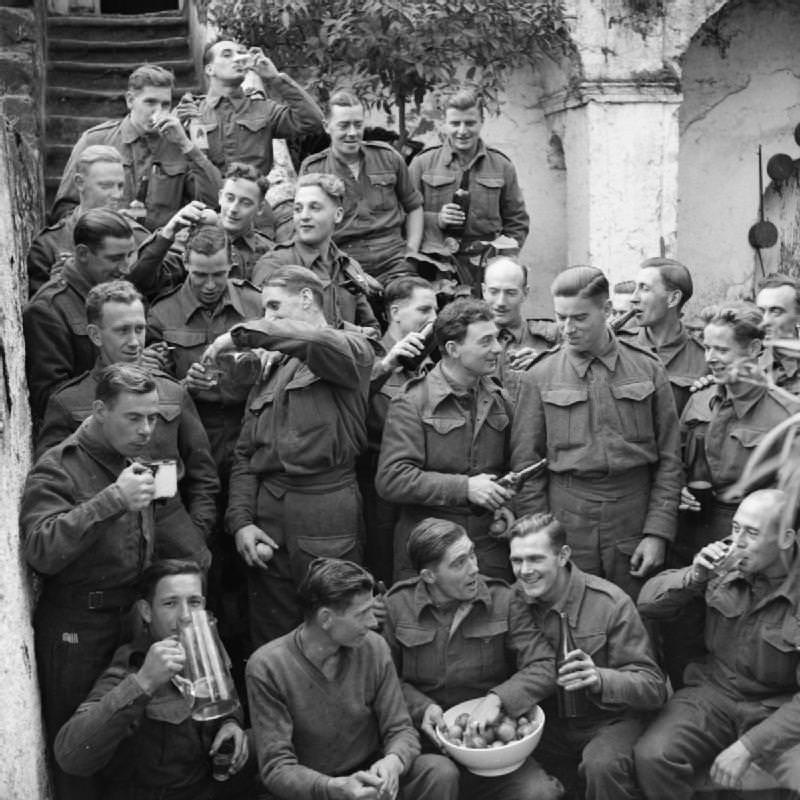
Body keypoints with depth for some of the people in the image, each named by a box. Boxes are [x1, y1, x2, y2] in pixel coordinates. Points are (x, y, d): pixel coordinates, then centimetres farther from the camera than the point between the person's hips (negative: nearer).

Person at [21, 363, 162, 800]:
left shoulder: (135, 465, 12)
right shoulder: (57, 469, -12)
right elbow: (40, 550, -27)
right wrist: (112, 501, -30)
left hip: (129, 616, 6)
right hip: (74, 627, -6)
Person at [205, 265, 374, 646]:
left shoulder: (352, 349, 2)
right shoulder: (269, 374, 20)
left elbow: (313, 340, -24)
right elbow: (244, 455, 15)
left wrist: (241, 333, -13)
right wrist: (240, 520, 2)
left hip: (326, 508, -5)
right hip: (266, 512, 6)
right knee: (269, 640, 10)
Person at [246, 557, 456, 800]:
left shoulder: (374, 647, -7)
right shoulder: (267, 667, -17)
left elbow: (401, 730, -3)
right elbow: (277, 768, -17)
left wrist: (393, 762, -27)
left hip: (370, 774, 3)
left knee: (441, 772, -21)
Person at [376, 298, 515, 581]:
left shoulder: (499, 401, 10)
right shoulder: (412, 403, -8)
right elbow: (391, 480, -16)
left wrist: (506, 508, 0)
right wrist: (464, 488, -18)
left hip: (490, 548, 4)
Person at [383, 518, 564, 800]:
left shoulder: (503, 601, -2)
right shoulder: (397, 606, -1)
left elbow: (545, 668, -7)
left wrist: (497, 700, -22)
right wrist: (421, 708, -13)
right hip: (426, 741, 0)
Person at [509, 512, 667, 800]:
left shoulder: (610, 603, -17)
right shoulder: (514, 601, -3)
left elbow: (654, 689, -18)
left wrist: (600, 679, -37)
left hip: (609, 721, -5)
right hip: (550, 720, 6)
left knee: (602, 766, -35)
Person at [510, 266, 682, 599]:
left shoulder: (647, 369, 3)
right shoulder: (539, 377, 1)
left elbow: (669, 459, 4)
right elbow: (525, 465, 2)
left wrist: (657, 532, -3)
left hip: (633, 526, 1)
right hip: (564, 526, -1)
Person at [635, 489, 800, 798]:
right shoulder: (725, 561, -5)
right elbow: (647, 602, 1)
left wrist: (747, 747, -26)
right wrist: (693, 578, -18)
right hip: (713, 693, 2)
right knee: (651, 757, -23)